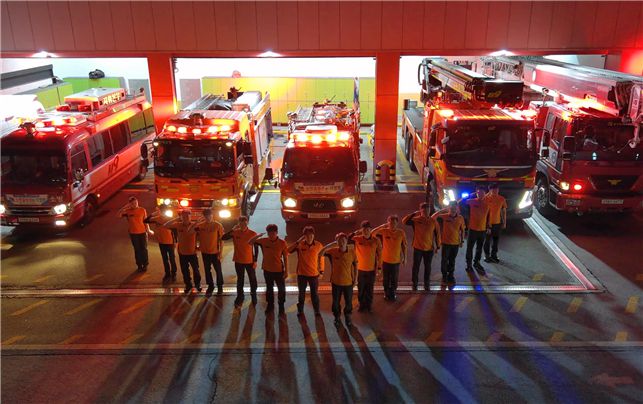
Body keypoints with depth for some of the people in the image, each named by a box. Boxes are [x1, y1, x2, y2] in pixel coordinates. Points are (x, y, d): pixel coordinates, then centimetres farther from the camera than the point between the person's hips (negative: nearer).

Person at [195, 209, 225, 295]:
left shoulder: (218, 225, -11)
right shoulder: (200, 225, -3)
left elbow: (221, 239, -8)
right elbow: (196, 236, 9)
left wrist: (221, 252, -10)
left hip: (215, 252, -3)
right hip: (204, 252, 3)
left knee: (218, 270, 8)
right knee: (207, 270, 15)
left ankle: (220, 286, 25)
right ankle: (210, 286, 31)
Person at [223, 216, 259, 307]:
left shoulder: (253, 234, -12)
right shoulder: (235, 233, -8)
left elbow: (256, 247, -4)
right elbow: (223, 238, -18)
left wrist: (255, 261, -5)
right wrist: (233, 230, -26)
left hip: (250, 261, -1)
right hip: (238, 261, 1)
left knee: (252, 279, 14)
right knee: (240, 280, 16)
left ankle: (253, 295, 35)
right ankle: (240, 297, 31)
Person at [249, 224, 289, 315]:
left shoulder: (282, 243, -14)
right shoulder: (263, 241, -8)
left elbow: (285, 258, -7)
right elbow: (250, 242, -6)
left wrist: (286, 271, -6)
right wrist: (258, 235, -21)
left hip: (279, 270, -2)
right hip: (267, 270, 2)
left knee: (281, 289, 9)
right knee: (269, 288, 19)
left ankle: (281, 307, 27)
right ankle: (270, 305, 37)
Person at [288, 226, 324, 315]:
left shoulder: (319, 245, -9)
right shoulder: (300, 244, -11)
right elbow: (288, 250, -22)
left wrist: (321, 270, 7)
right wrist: (298, 241, -26)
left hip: (314, 274, 0)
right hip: (302, 273, 0)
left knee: (314, 293, 14)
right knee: (301, 293, 16)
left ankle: (317, 310, 30)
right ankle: (300, 310, 33)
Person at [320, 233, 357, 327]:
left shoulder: (352, 252, -12)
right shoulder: (333, 251, -12)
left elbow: (355, 266, -1)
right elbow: (320, 254, -19)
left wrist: (355, 279, 1)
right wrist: (330, 244, -22)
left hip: (348, 282, 0)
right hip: (336, 282, 0)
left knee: (348, 302, 15)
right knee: (336, 302, 15)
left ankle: (347, 317, 39)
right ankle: (337, 317, 38)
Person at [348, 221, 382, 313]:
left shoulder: (376, 240, -12)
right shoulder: (357, 239, -11)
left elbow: (379, 255, -3)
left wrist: (379, 268, 1)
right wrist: (355, 233, -23)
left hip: (372, 269, -1)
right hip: (361, 269, 1)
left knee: (370, 289, 14)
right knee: (361, 288, 14)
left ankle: (369, 305, 34)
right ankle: (362, 304, 35)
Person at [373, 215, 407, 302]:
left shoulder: (401, 232, -10)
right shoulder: (384, 231, -12)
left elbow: (404, 246, 0)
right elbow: (372, 233, -18)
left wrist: (404, 258, 5)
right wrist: (382, 226, -21)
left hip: (396, 260, 0)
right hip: (385, 260, 0)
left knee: (394, 279, 14)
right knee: (386, 279, 16)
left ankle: (393, 294, 35)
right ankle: (386, 293, 37)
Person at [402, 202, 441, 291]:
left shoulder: (433, 221, -6)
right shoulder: (416, 220, -10)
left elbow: (437, 234, 2)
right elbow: (404, 221, -24)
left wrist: (438, 246, 6)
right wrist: (414, 213, -23)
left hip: (429, 248, 1)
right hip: (418, 248, -1)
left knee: (427, 267, 14)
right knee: (416, 266, 10)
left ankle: (426, 284, 31)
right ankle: (414, 283, 26)